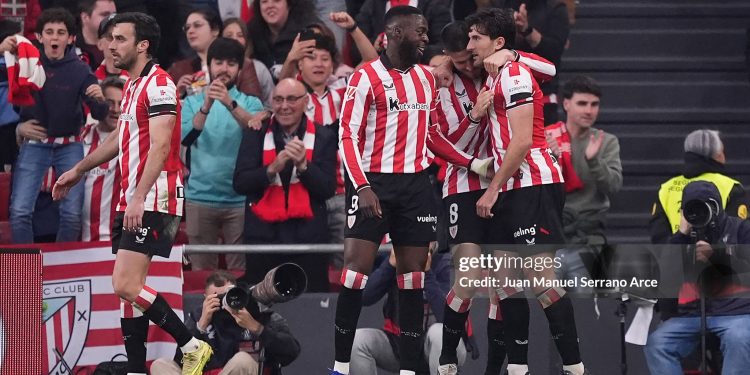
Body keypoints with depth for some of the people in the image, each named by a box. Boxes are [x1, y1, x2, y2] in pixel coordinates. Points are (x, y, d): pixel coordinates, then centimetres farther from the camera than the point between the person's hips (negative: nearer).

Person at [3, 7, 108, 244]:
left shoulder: (79, 70, -5)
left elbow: (100, 115, -7)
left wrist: (99, 100, -30)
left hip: (69, 146, 0)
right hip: (34, 143, 0)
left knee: (72, 214, -2)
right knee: (20, 211, -8)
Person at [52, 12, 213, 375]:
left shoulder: (158, 84, -12)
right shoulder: (132, 86, 17)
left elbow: (160, 146, -21)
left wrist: (139, 197, -29)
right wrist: (78, 170, 40)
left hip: (154, 201, -10)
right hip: (132, 202, 10)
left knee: (126, 285, -16)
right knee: (127, 290, 5)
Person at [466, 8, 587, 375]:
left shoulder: (514, 75, -10)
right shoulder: (493, 79, 19)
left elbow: (522, 141, -17)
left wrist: (493, 189, -14)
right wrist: (475, 116, 10)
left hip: (534, 186, -10)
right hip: (512, 190, 10)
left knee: (540, 276, -13)